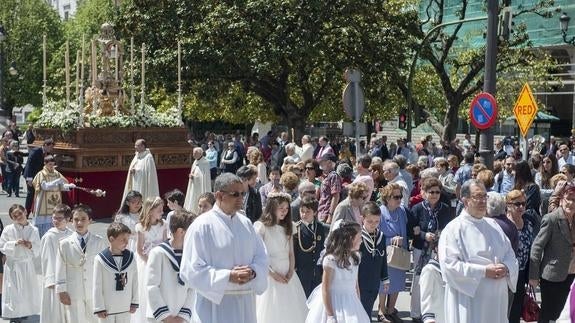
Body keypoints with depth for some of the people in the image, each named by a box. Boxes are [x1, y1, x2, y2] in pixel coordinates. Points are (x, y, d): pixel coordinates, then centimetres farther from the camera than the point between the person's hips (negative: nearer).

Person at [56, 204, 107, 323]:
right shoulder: (65, 244, -2)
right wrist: (62, 291, -1)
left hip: (95, 292, 1)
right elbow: (61, 270, 1)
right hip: (73, 294, -1)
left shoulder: (99, 242, 0)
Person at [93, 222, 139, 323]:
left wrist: (134, 302, 6)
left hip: (125, 307, 3)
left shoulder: (130, 257, -3)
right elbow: (97, 286, -10)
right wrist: (99, 308, -9)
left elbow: (134, 281, 4)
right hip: (107, 308, -3)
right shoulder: (100, 259, -15)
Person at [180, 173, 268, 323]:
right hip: (215, 305, -5)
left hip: (245, 303, 6)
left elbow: (261, 256, 11)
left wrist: (253, 271, -11)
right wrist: (229, 277, -20)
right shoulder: (201, 226, -10)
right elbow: (191, 271, -14)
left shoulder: (246, 223, 8)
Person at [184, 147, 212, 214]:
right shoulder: (195, 162, 11)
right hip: (194, 186, 8)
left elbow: (204, 176, -17)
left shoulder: (205, 163, -15)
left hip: (201, 187, -8)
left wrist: (194, 176, -15)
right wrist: (191, 175, -1)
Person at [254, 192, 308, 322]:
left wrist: (290, 273, -5)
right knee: (272, 312, -3)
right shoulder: (261, 226, -7)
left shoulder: (287, 227, 13)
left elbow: (291, 254, 10)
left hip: (288, 276, 6)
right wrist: (273, 274, -15)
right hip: (269, 276, -6)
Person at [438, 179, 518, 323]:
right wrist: (483, 271, -17)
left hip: (496, 299, 6)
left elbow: (510, 254, 14)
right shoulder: (453, 229, -8)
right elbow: (449, 265, -16)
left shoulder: (493, 225, 13)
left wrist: (506, 268, -8)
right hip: (469, 300, -6)